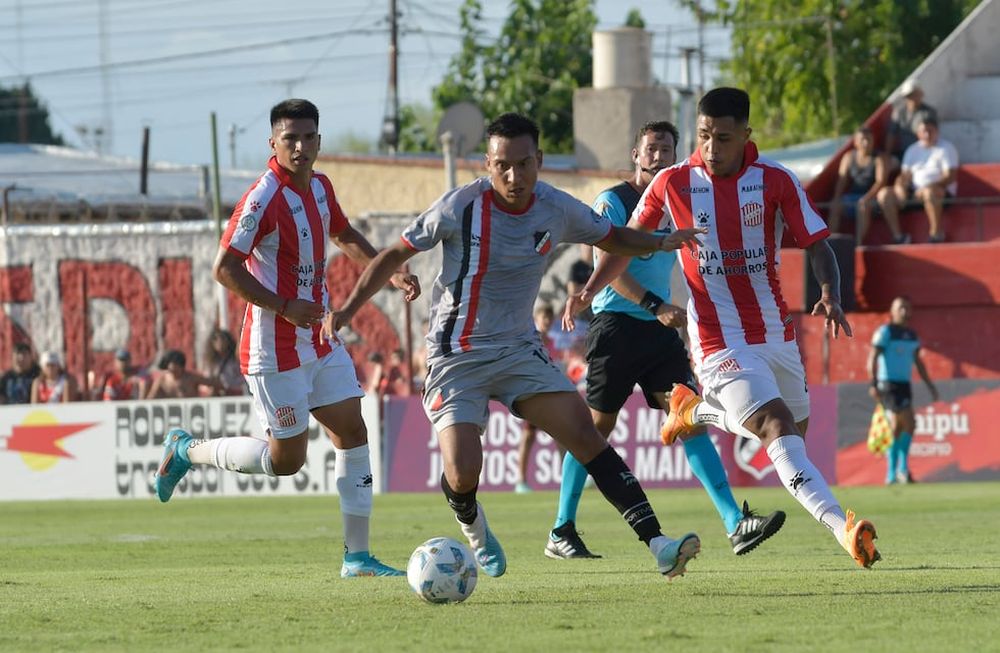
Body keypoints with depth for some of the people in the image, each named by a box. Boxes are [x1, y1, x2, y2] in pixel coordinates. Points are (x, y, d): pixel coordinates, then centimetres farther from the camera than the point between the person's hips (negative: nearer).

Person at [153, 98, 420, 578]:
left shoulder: (319, 187, 6)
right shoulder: (264, 200, -20)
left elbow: (344, 236, 27)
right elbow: (225, 269, -21)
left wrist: (391, 272, 14)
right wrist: (286, 309, -24)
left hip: (320, 340, 8)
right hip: (276, 350, -8)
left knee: (352, 434, 3)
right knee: (286, 459, -1)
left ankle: (357, 555, 7)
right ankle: (188, 450, 20)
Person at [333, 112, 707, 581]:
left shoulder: (557, 210, -4)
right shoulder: (461, 207, -16)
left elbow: (613, 238, 14)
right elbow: (394, 255, -5)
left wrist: (660, 242, -6)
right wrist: (346, 311, -11)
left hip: (519, 348, 3)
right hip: (456, 355, -3)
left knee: (584, 433, -14)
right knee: (463, 475, -17)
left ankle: (657, 545, -17)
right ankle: (472, 526, 22)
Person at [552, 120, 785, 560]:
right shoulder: (612, 202, -6)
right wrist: (657, 307, -24)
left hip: (660, 328, 6)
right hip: (617, 325, -6)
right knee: (596, 427, -1)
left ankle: (735, 524, -13)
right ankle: (561, 533, 8)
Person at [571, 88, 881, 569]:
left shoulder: (776, 182, -4)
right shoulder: (673, 184, -5)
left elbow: (816, 245, -3)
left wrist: (830, 296, -22)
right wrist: (591, 288, -3)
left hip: (777, 331, 4)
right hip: (719, 342, -4)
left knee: (795, 430, 19)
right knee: (778, 428, -22)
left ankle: (695, 411, 43)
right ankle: (843, 529, -33)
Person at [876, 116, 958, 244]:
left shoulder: (946, 148, 1)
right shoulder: (912, 150, 17)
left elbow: (950, 176, -9)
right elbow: (906, 175, 12)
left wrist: (930, 186, -23)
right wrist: (899, 186, -12)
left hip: (941, 190, -6)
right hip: (915, 191, 6)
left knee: (929, 192, -42)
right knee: (884, 194, -14)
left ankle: (937, 234, -31)